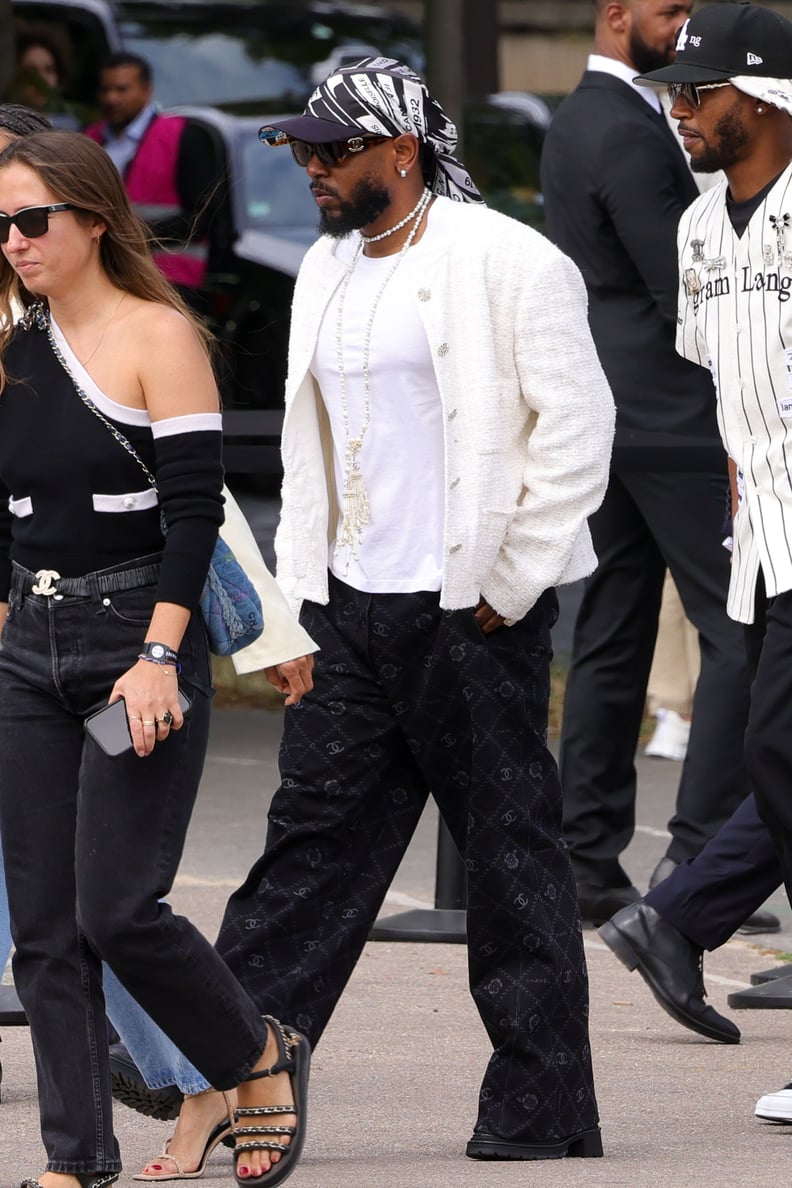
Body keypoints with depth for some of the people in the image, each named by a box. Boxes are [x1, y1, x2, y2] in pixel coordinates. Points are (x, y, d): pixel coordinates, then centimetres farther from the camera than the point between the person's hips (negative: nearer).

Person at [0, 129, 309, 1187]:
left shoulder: (158, 335, -7)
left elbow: (194, 511, -12)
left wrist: (159, 658, -19)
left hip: (137, 640, -6)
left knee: (117, 907, -12)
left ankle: (261, 1059, 12)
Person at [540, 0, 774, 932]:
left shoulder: (575, 124, 16)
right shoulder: (627, 135, -16)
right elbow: (685, 289, -18)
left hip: (608, 419, 10)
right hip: (672, 417, -10)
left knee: (610, 642, 10)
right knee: (740, 633, -8)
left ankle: (589, 863, 10)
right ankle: (697, 859, -12)